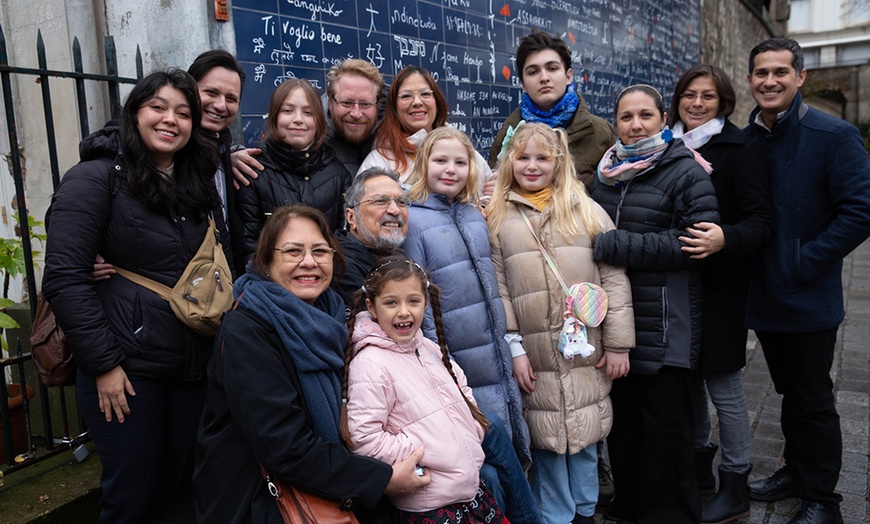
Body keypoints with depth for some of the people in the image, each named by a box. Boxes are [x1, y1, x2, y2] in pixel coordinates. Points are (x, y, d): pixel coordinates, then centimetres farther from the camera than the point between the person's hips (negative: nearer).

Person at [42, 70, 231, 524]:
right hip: (126, 371, -5)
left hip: (195, 367, 5)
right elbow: (65, 279, -12)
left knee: (184, 487, 14)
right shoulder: (97, 177, -7)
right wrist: (103, 364, -14)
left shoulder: (200, 184, 11)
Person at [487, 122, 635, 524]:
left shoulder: (587, 210, 3)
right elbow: (497, 289, -1)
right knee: (547, 442, 8)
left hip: (587, 352, 1)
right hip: (535, 355, -1)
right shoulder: (497, 218, 2)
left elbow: (614, 279, 1)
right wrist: (513, 348, -6)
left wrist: (617, 344, -3)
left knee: (585, 437, 13)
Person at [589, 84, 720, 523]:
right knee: (621, 413, 14)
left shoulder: (686, 172, -4)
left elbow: (695, 240, -17)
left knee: (665, 420, 3)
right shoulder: (606, 172, 13)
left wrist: (611, 245, -19)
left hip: (665, 322, -5)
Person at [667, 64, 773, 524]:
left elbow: (760, 221, -13)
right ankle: (699, 465, 34)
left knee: (723, 384, 3)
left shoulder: (740, 148, -7)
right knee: (688, 375, 15)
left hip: (719, 286, -5)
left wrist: (725, 239, -32)